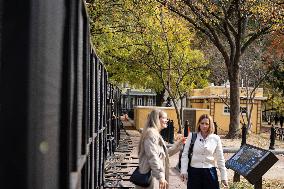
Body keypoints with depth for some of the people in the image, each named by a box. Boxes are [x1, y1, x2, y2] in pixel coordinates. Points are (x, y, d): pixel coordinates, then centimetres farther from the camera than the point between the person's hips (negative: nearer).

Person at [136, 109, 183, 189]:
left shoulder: (156, 134, 18)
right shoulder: (151, 133, -14)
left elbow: (164, 153, 22)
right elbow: (153, 157, -23)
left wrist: (178, 144, 20)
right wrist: (161, 176, -26)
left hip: (156, 176, 10)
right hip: (151, 177, -10)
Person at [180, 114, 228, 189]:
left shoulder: (216, 138, 0)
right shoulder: (192, 136, -3)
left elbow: (220, 159, 5)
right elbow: (185, 154, -2)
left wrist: (224, 176, 5)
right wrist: (183, 171, -10)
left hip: (210, 172, 1)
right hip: (194, 171, -1)